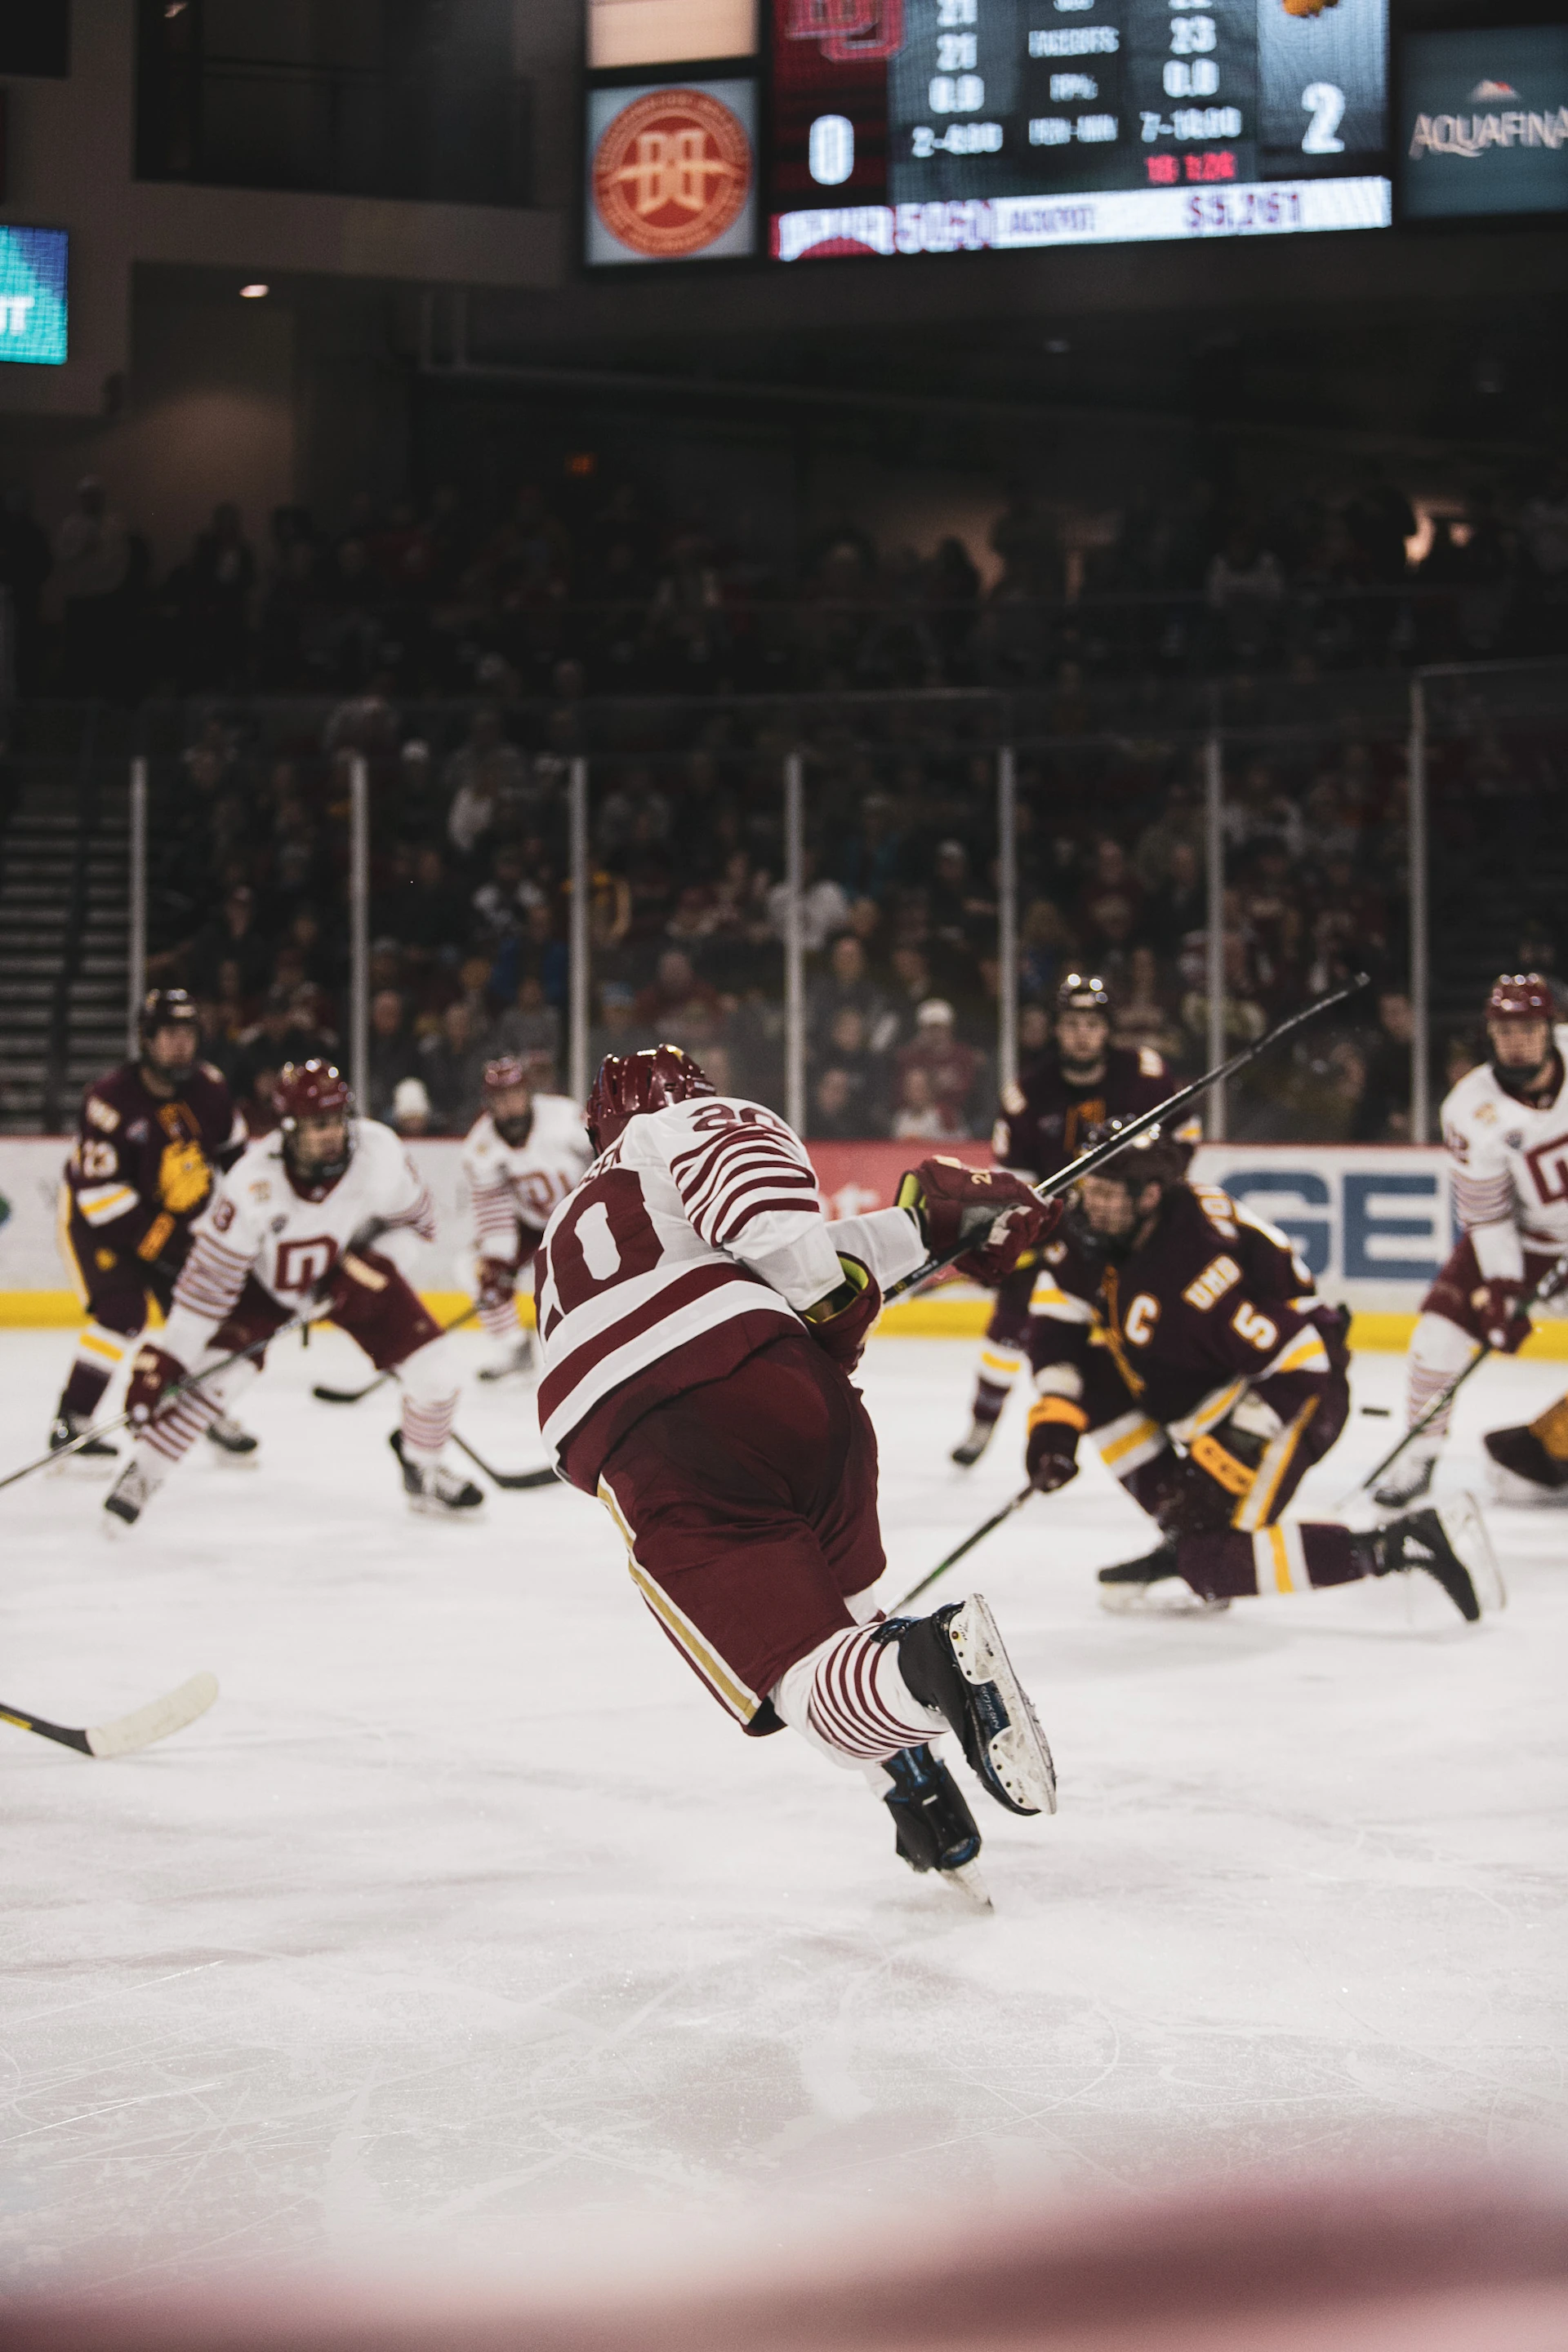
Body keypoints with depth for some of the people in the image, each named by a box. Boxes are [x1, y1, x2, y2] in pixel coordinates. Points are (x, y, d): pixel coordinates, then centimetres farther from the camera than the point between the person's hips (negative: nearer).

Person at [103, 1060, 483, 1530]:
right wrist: (165, 1357, -32)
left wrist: (357, 1260, -18)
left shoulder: (378, 1151, -29)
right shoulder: (254, 1181, -35)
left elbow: (412, 1211, -7)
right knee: (218, 1372, -22)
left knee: (434, 1370, -7)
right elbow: (209, 1276, -30)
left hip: (349, 1270, 3)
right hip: (266, 1279, -2)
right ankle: (140, 1476, 0)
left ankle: (423, 1473, 21)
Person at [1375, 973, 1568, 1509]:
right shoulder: (1472, 1109, -22)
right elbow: (1485, 1213, -15)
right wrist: (1501, 1292, -20)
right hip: (1522, 1233, 0)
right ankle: (1418, 1459, 5)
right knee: (1443, 1323, -12)